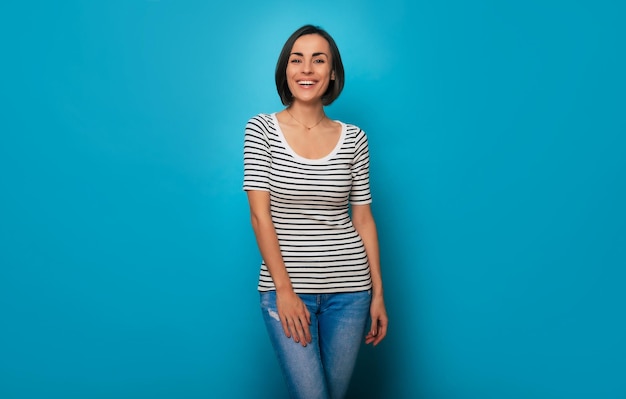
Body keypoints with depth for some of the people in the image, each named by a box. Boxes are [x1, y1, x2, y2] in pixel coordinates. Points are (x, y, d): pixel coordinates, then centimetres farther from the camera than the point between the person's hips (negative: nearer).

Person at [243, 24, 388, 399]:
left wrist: (378, 292, 4)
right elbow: (260, 214, -7)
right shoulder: (261, 129, -3)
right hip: (285, 286, -2)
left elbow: (363, 218, 6)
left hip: (349, 289, 2)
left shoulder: (353, 138, 2)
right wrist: (284, 290, -11)